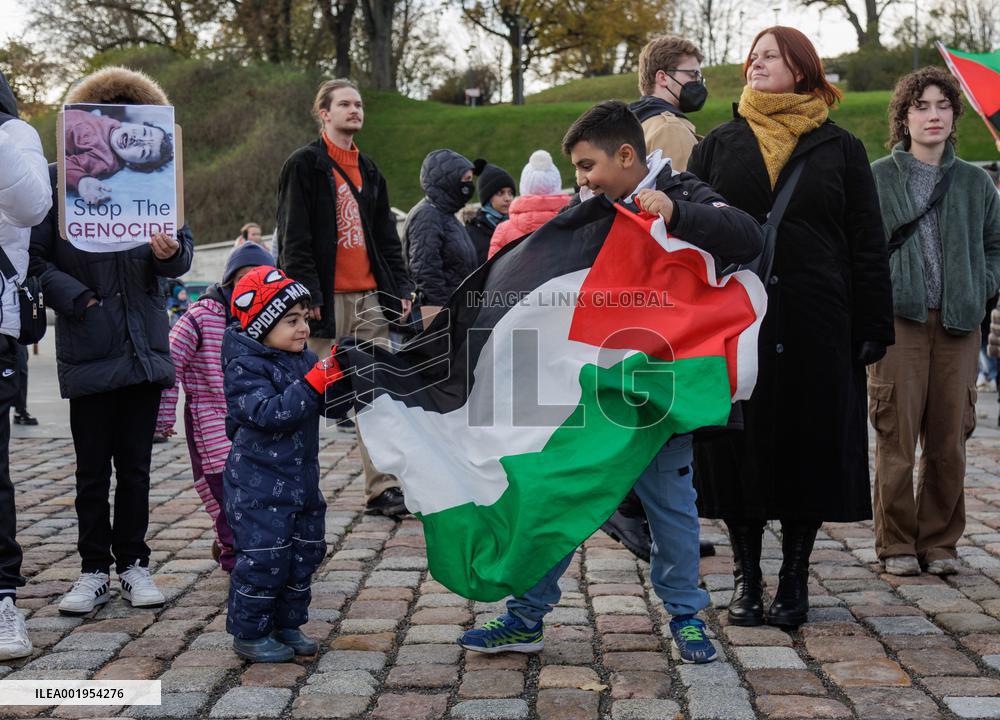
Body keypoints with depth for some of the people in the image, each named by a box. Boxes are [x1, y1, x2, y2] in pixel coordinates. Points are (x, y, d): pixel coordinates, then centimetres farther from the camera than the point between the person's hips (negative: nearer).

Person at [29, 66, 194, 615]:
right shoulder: (58, 180, -3)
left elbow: (181, 251, 4)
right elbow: (35, 257, -3)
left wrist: (171, 253, -19)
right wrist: (78, 299, -14)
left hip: (145, 344, 2)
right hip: (88, 350, -2)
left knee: (135, 466, 10)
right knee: (93, 470, 5)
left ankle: (133, 565, 21)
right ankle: (94, 571, 16)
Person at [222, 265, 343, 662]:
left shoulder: (304, 358, 7)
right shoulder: (244, 367, -16)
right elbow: (270, 412, -29)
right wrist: (316, 381, -33)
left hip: (300, 479, 8)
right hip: (259, 486, -8)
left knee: (305, 552, 14)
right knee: (263, 557, -5)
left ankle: (287, 624, 28)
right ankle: (248, 633, 10)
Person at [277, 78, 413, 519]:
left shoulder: (369, 172, 20)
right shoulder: (304, 165, -1)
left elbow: (387, 237, 21)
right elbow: (294, 236, -8)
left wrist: (401, 287, 11)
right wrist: (307, 292, -16)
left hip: (370, 299, 6)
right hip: (326, 300, -6)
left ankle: (383, 489, 5)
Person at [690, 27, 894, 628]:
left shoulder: (840, 149, 7)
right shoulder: (719, 145, 10)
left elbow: (867, 242, 5)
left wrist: (873, 326, -2)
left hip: (817, 328, -1)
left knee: (810, 448, 4)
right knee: (739, 447, 4)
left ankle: (795, 579, 17)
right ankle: (748, 578, 17)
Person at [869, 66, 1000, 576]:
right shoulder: (878, 177, 4)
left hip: (957, 324, 3)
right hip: (899, 319, -3)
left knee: (949, 439, 4)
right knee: (897, 437, -4)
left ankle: (940, 542, 16)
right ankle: (896, 544, 7)